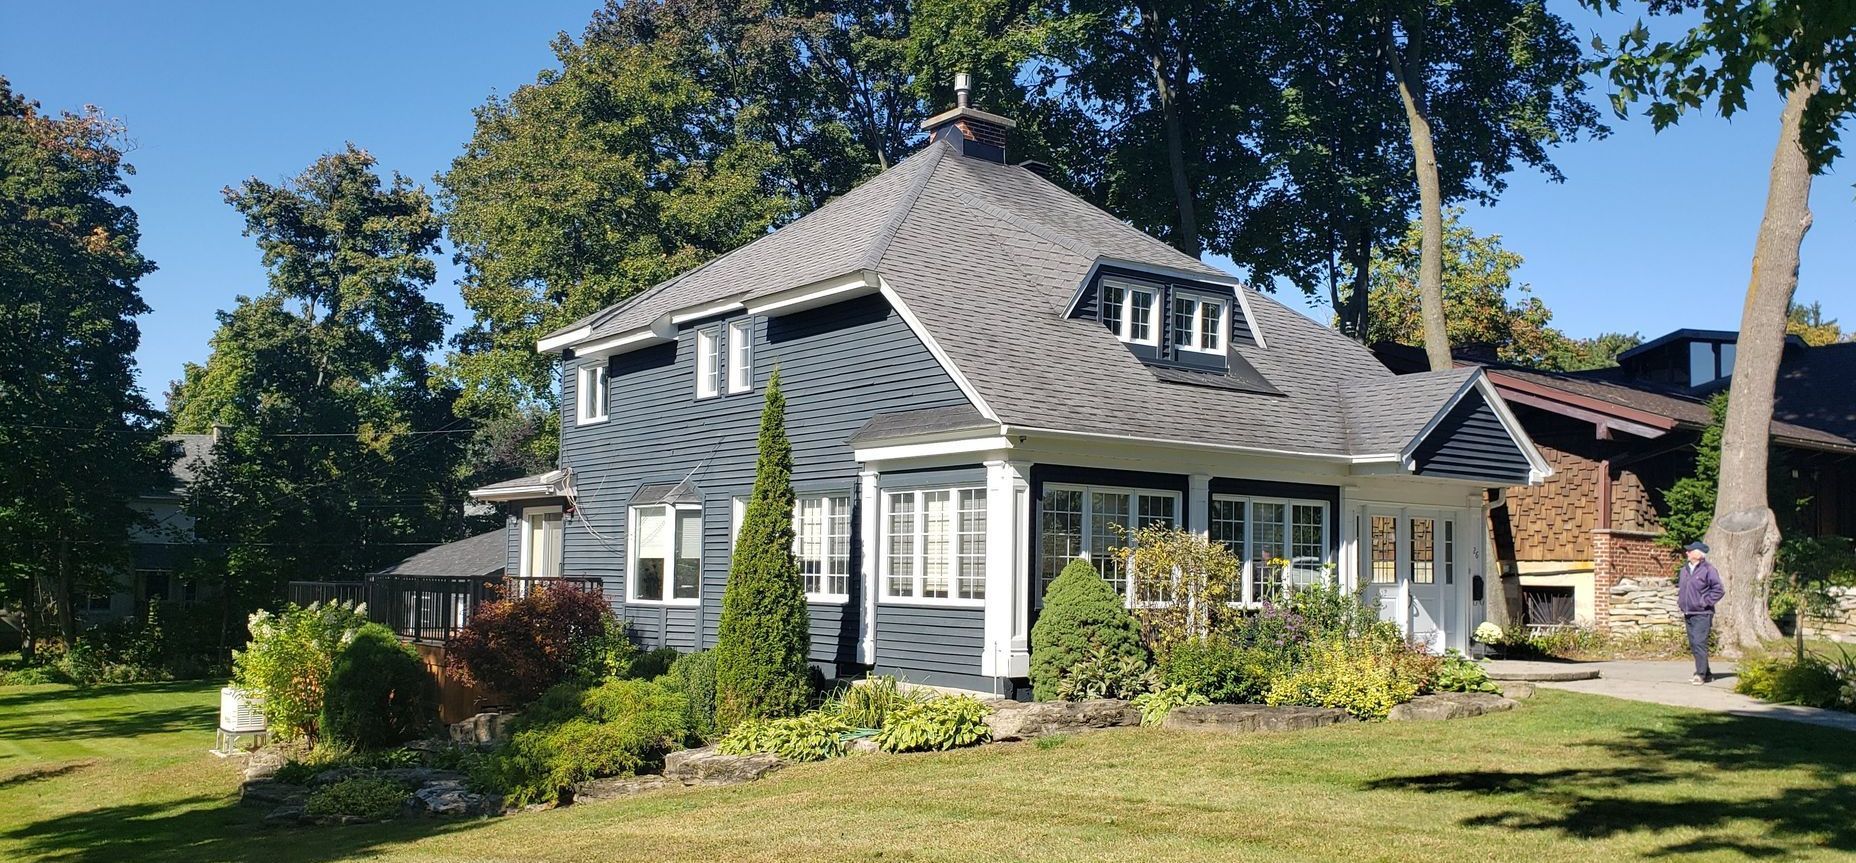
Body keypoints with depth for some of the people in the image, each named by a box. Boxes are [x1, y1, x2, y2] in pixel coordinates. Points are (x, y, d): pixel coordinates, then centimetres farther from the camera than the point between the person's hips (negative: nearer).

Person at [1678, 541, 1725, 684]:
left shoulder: (1707, 569, -10)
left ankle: (1700, 675, -11)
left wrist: (1705, 602, -13)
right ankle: (1706, 674, 18)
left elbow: (1719, 590, -11)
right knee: (1693, 645, 10)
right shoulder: (1685, 569, 14)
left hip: (1701, 614, -8)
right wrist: (1681, 604, 15)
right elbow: (1681, 588, 26)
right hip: (1688, 614, 8)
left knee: (1699, 644, -13)